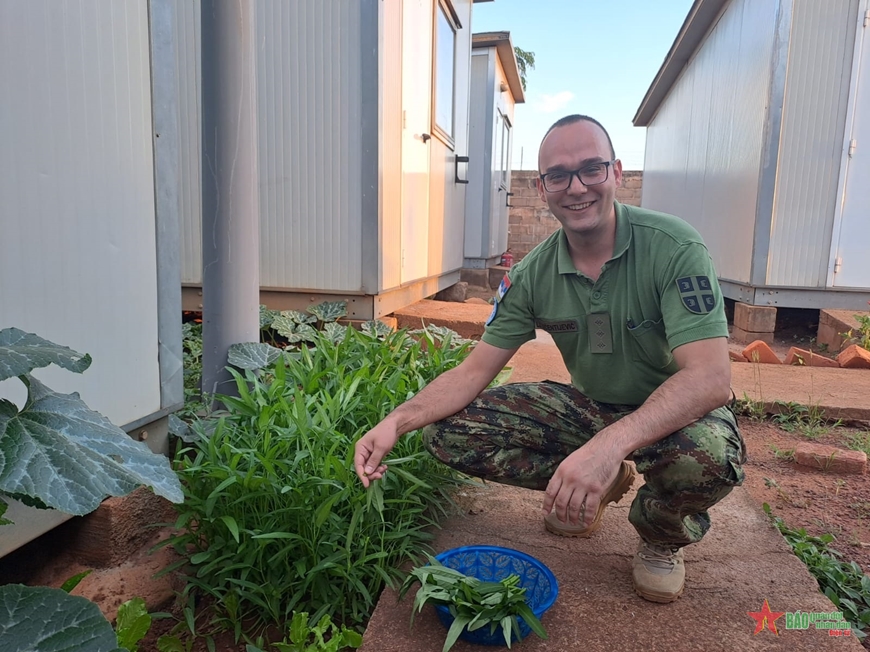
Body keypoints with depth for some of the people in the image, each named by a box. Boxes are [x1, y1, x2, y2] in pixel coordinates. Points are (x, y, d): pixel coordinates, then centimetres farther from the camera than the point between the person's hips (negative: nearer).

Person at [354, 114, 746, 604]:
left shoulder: (674, 247, -21)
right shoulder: (533, 275, -9)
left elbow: (711, 378, -30)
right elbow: (475, 370, -8)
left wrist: (611, 443, -46)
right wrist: (398, 421, -24)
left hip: (677, 413, -3)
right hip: (589, 406, 4)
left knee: (709, 454, -40)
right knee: (449, 430, -12)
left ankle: (662, 535, 0)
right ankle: (601, 483, 9)